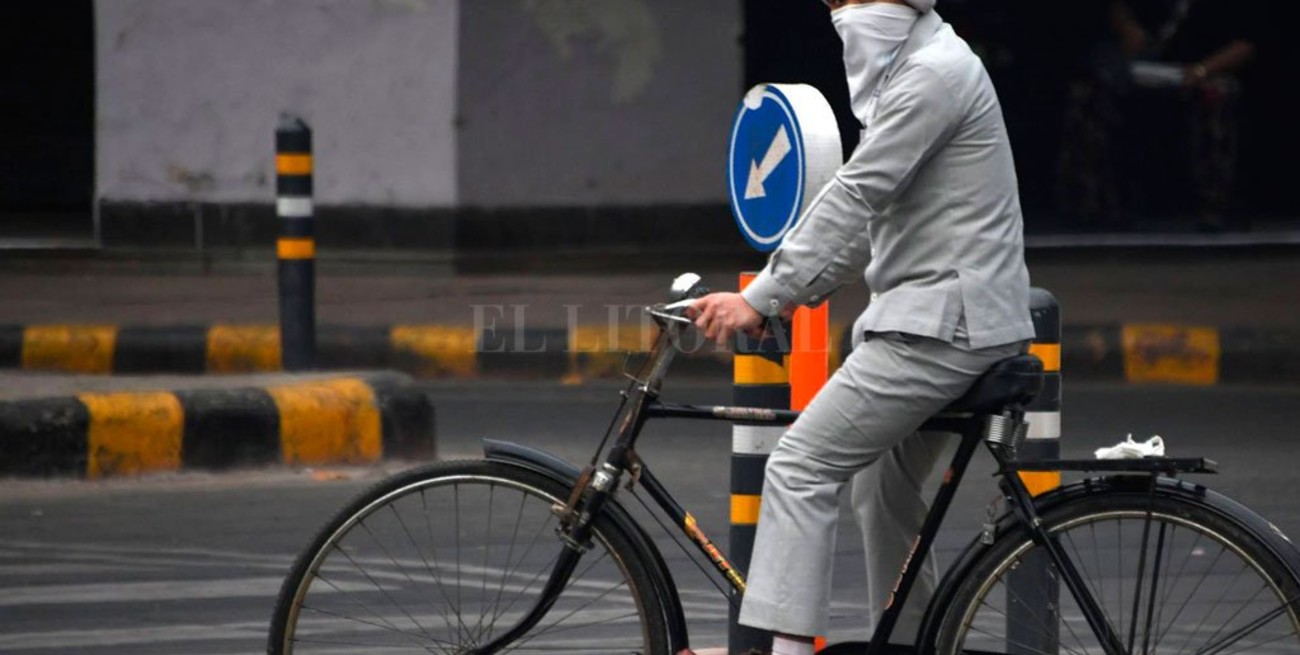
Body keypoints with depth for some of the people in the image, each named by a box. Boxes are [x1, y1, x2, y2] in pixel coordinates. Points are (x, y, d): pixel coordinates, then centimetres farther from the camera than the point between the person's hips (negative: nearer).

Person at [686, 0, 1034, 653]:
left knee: (800, 468, -15)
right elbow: (868, 208, 21)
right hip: (936, 312, 11)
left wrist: (761, 298, -23)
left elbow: (855, 196, -22)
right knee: (885, 485, 21)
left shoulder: (932, 73, -16)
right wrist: (792, 291, 13)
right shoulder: (910, 67, 17)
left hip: (942, 322, -11)